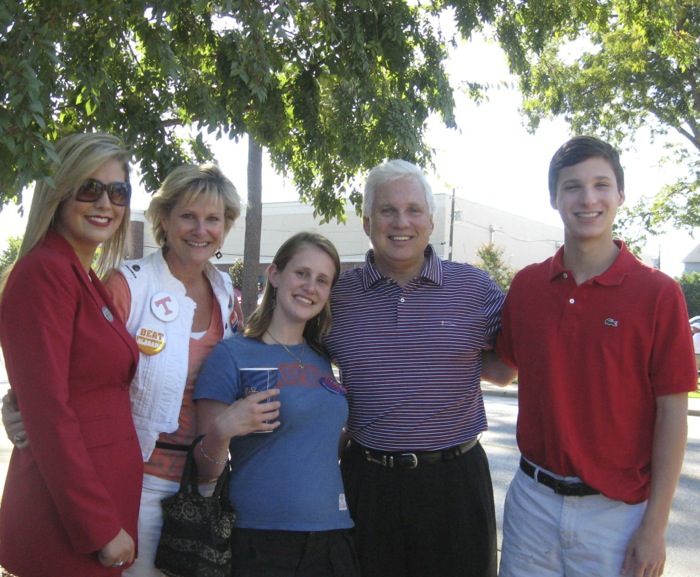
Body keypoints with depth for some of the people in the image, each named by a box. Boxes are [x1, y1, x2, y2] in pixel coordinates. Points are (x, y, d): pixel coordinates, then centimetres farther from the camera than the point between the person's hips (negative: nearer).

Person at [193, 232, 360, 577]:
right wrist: (223, 431, -25)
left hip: (333, 536, 5)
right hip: (262, 543, -5)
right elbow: (207, 471, -7)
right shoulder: (233, 354, -7)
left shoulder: (322, 360, 9)